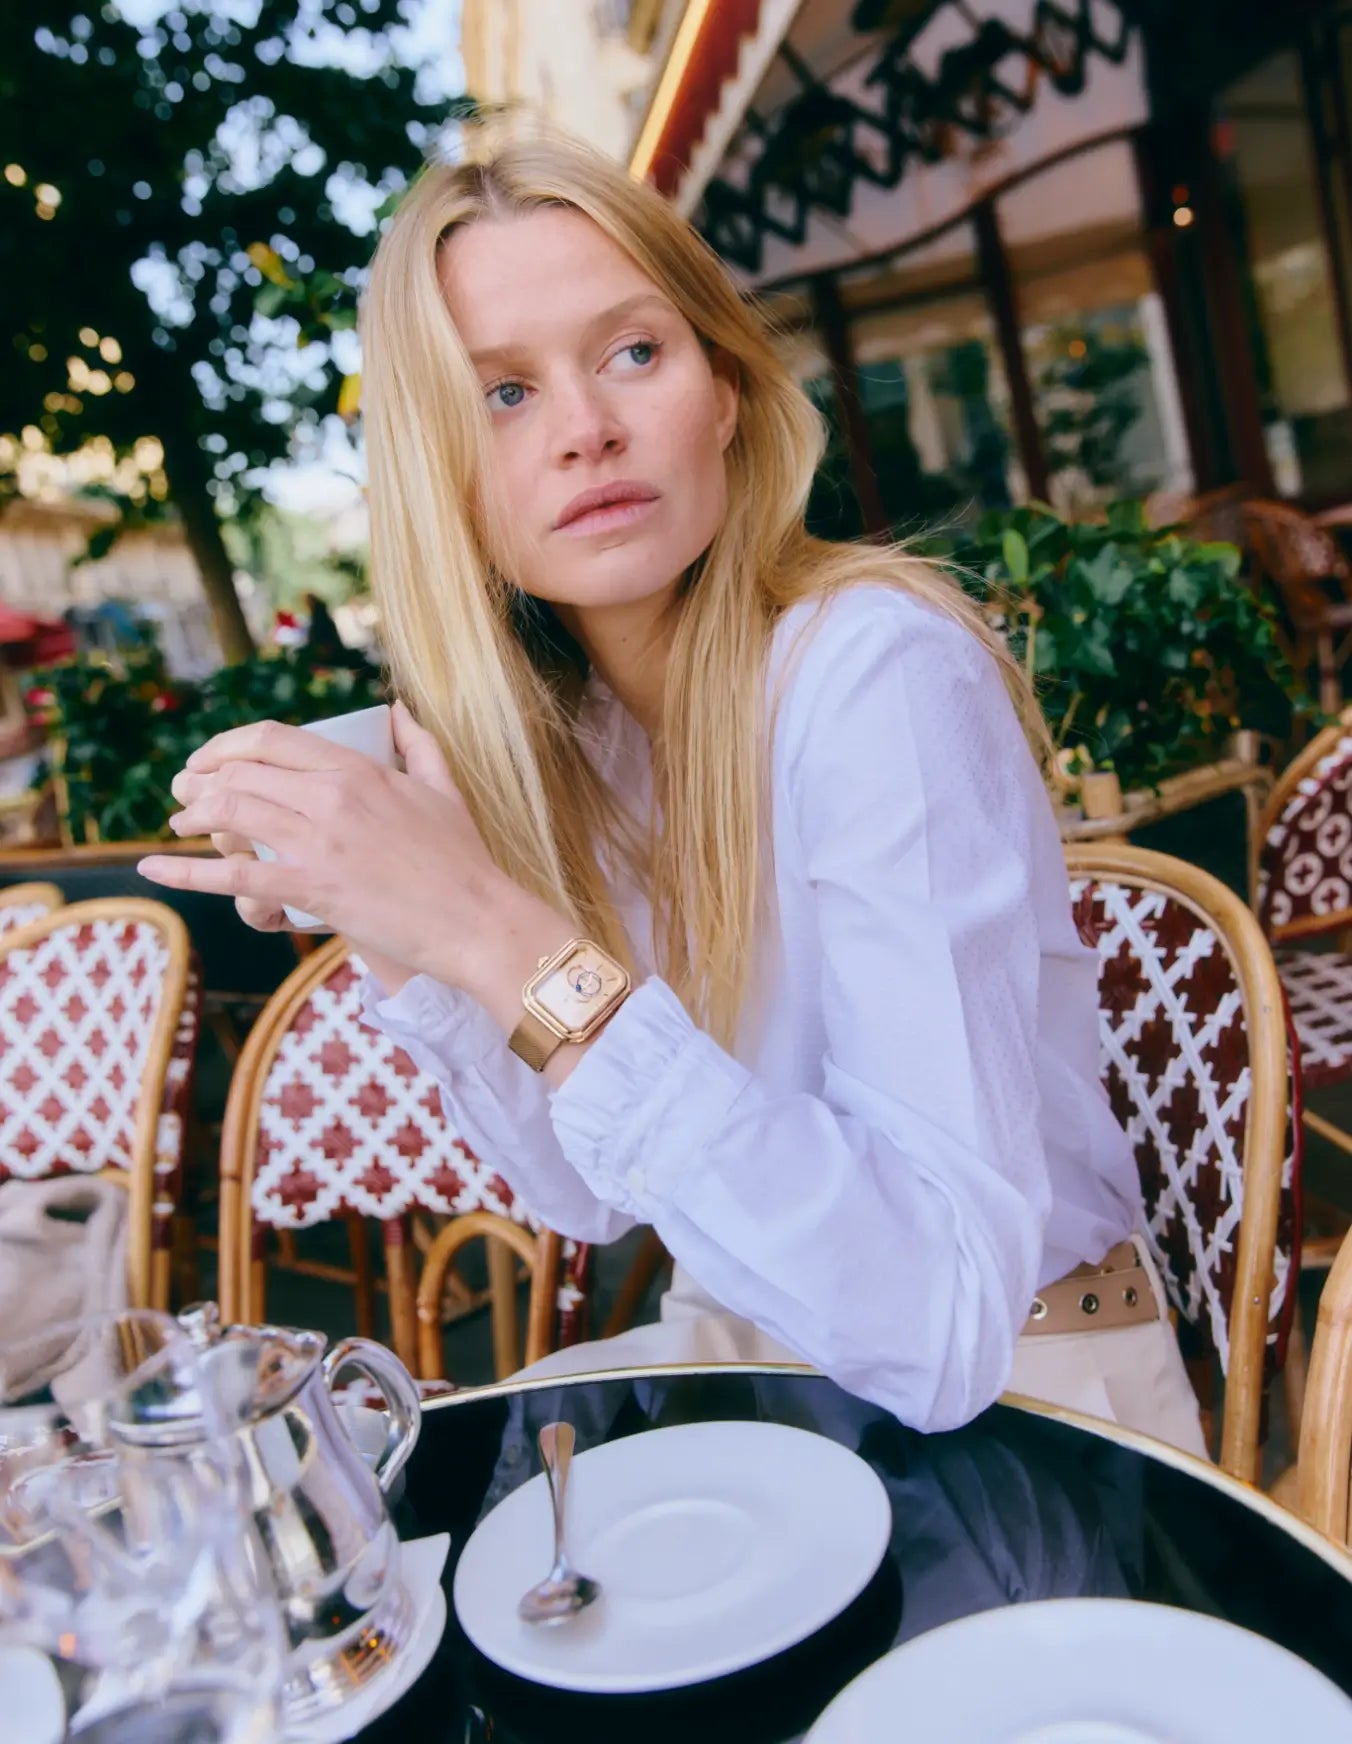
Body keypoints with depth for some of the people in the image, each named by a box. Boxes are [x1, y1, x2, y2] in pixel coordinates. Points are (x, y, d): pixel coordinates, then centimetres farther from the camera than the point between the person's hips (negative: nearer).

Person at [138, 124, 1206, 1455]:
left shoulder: (880, 672, -23)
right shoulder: (539, 723, -4)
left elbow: (945, 1322, -30)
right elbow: (597, 1194, 1)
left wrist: (511, 943, -34)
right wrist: (394, 938, -13)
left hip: (1016, 1408, -5)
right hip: (740, 1355, 5)